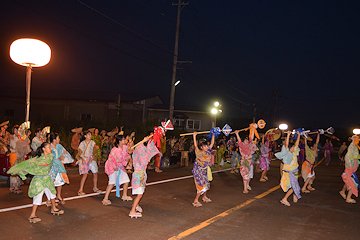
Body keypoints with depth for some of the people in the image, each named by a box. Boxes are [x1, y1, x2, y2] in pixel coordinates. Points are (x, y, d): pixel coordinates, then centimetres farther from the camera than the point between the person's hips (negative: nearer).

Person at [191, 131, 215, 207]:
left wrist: (213, 135, 5)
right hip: (198, 172, -7)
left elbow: (212, 143, 7)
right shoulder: (199, 153, -14)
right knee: (202, 186, -12)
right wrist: (194, 136, -31)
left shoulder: (208, 151, 2)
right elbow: (195, 145, -27)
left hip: (205, 172, 7)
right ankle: (195, 201, -5)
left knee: (206, 185, 19)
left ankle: (204, 197, 42)